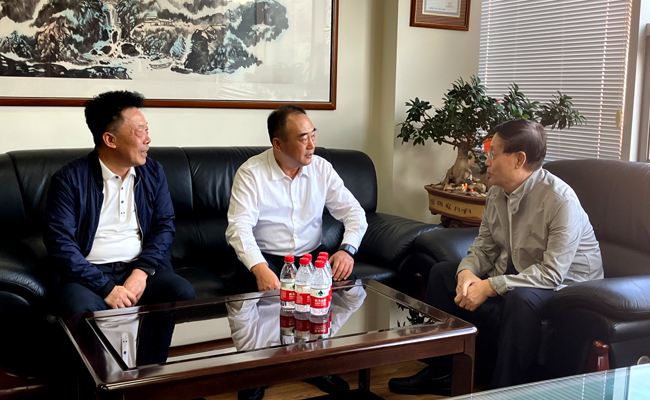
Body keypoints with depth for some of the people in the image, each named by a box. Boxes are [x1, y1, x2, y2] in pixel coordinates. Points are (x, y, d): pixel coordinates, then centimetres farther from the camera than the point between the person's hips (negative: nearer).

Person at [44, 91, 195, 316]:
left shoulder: (153, 172, 8)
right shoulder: (69, 179, -5)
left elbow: (165, 225, 7)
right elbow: (59, 241, -12)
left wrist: (143, 270, -11)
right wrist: (106, 288, -20)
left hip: (142, 268, 4)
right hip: (89, 273, -3)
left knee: (184, 294, -23)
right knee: (81, 309, -35)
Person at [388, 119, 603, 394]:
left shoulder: (560, 200, -25)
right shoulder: (497, 192, -1)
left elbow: (552, 273, -29)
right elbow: (484, 247, 6)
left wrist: (489, 287, -30)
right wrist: (467, 272, -18)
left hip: (565, 286, -8)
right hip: (514, 275, 9)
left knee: (520, 299, -40)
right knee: (441, 273, 6)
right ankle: (438, 372, 12)